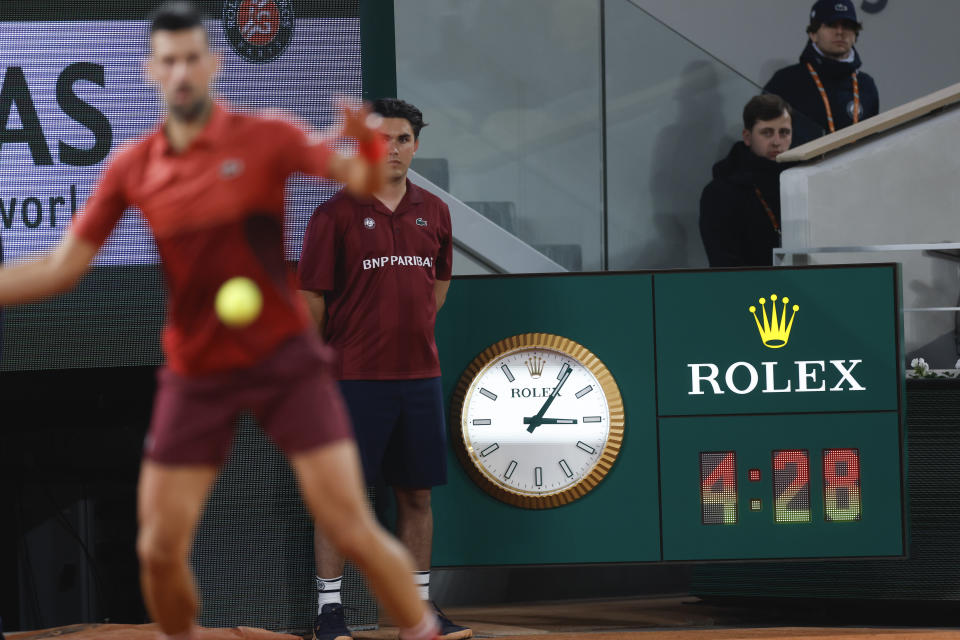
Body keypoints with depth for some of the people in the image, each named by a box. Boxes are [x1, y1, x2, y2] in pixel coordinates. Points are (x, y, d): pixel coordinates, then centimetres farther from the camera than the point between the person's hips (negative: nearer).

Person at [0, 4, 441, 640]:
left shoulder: (267, 137, -8)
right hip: (196, 374, 3)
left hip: (285, 359, -3)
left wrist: (368, 145, -41)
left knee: (353, 529, -10)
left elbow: (361, 180, -19)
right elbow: (62, 268, 4)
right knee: (159, 551, 1)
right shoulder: (131, 168, 0)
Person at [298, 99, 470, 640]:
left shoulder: (435, 213, 9)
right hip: (354, 377, -4)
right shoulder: (337, 214, -5)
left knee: (417, 494, 8)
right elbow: (312, 297, -3)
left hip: (419, 376, 5)